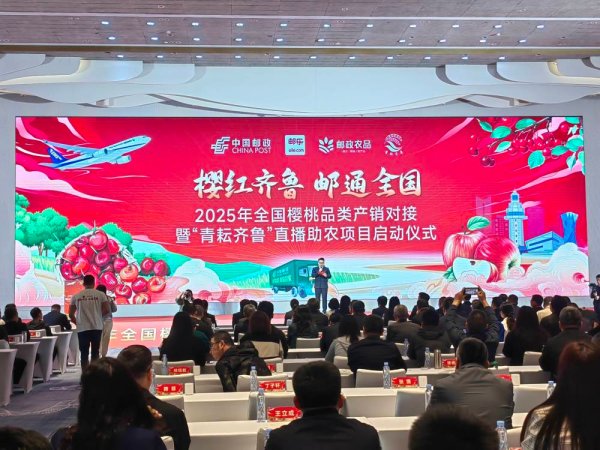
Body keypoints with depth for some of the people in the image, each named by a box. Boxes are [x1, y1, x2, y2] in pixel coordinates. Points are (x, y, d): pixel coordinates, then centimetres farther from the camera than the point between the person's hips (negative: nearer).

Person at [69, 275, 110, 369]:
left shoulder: (76, 296, 3)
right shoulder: (100, 294, -1)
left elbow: (71, 314, 4)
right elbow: (107, 310, -6)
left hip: (82, 328, 1)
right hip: (96, 327, 0)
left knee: (84, 353, 6)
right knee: (95, 352, 10)